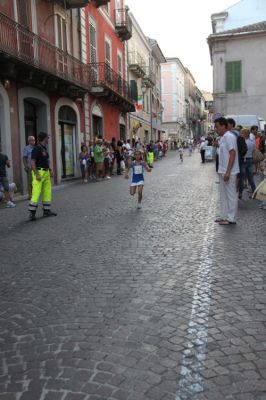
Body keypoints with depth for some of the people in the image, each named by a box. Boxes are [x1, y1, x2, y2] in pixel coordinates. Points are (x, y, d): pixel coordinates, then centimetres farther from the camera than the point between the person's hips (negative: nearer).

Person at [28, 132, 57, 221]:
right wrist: (37, 174, -23)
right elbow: (32, 162, -17)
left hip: (46, 172, 9)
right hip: (39, 172, -9)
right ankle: (32, 213, -9)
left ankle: (46, 211, 17)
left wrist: (50, 170, 15)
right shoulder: (36, 149, -12)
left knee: (47, 192, 10)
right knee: (36, 193, -11)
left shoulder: (44, 149, 15)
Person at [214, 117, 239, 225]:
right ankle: (224, 216, 23)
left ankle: (231, 218, 6)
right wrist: (222, 171, 18)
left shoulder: (229, 137, -15)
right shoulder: (223, 137, 14)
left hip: (229, 172, -10)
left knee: (231, 195, -1)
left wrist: (228, 172, -24)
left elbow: (233, 154, -20)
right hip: (222, 171, 10)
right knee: (223, 195, 15)